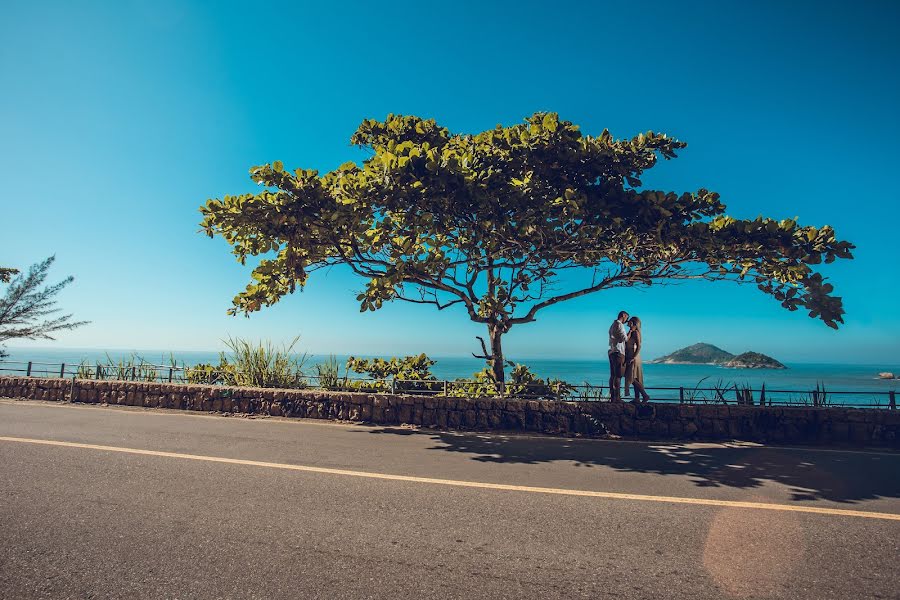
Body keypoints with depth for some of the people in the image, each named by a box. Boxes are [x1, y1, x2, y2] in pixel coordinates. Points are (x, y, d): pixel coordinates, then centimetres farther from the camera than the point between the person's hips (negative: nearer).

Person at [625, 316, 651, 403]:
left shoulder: (636, 332, -10)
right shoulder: (631, 332, 15)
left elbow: (639, 346, -17)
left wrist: (634, 358, -22)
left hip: (634, 358, -9)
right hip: (629, 357, 9)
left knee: (632, 378, -11)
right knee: (634, 379, 7)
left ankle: (645, 395, -7)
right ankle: (637, 398, 8)